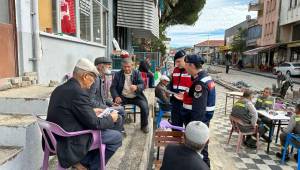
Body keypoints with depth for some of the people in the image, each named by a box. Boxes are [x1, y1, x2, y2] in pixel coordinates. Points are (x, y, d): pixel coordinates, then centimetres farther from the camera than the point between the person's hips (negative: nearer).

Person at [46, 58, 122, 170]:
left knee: (103, 131, 24)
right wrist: (111, 118, -4)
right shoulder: (78, 92, -25)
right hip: (70, 143, -9)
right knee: (116, 137, -1)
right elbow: (94, 123, -21)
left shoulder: (60, 89, 3)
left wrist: (91, 111, 14)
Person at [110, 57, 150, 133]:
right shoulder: (118, 74, 3)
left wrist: (136, 87, -32)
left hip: (136, 97, 0)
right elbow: (113, 87, -2)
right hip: (123, 97, 0)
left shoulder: (137, 73, 3)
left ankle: (144, 125, 5)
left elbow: (142, 85, -7)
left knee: (145, 107, -23)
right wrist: (116, 96, -23)